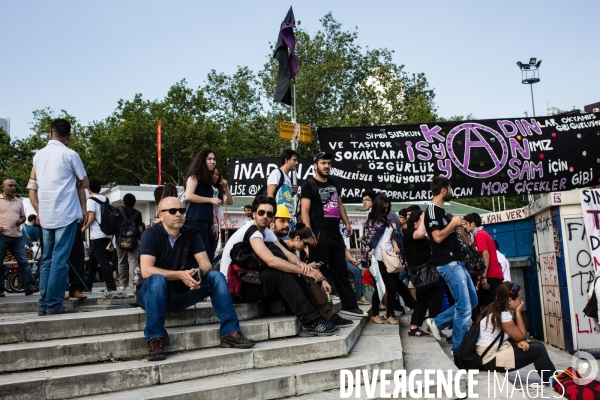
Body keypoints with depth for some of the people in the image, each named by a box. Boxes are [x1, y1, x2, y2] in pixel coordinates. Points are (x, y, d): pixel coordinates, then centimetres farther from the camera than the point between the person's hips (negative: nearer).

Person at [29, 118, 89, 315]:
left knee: (47, 259, 11)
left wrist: (39, 211, 17)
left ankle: (43, 304, 13)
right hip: (66, 214, -6)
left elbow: (32, 188, 13)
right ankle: (54, 305, -4)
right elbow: (84, 184, 3)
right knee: (59, 260, -5)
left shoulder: (38, 155, 11)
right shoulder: (70, 155, -6)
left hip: (46, 215, 6)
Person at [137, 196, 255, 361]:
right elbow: (146, 271, -23)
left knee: (216, 276, -15)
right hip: (152, 293, -4)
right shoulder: (151, 234, -11)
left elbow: (206, 263, -5)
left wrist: (199, 272, -29)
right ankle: (155, 340, -37)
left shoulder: (191, 234, 3)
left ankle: (230, 332, -19)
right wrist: (180, 275, -32)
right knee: (158, 279, -37)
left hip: (181, 293, 4)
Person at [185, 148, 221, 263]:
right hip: (197, 219, -9)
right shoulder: (195, 175, -1)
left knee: (208, 254, 3)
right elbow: (188, 196, -15)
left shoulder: (207, 178, 24)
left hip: (206, 220, 9)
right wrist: (211, 200, -9)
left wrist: (213, 224, 20)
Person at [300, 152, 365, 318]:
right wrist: (309, 233, -21)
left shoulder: (334, 183, 17)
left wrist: (347, 223, 15)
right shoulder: (309, 185, -4)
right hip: (320, 234, -7)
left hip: (335, 233, 7)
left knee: (341, 270, 11)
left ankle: (349, 305, 18)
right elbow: (304, 211, -12)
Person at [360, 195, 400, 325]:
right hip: (378, 259, -6)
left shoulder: (388, 221, 15)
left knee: (392, 286, 3)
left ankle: (390, 315, 11)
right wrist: (369, 255, -16)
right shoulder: (371, 222, -2)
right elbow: (366, 240, -6)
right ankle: (375, 314, 15)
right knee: (379, 287, 2)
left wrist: (395, 246, 4)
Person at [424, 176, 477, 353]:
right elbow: (438, 237, -23)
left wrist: (456, 229, 10)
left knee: (472, 300, 15)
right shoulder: (432, 210, -13)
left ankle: (436, 322, 20)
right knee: (464, 306, -7)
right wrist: (453, 223, -12)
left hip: (456, 262, 10)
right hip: (448, 263, -10)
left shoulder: (440, 210, 17)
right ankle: (458, 348, 4)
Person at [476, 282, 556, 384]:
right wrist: (518, 312, -7)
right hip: (491, 359, -9)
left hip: (495, 352, 9)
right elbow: (522, 336, -9)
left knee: (538, 345, 7)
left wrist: (518, 343, -9)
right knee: (538, 350, -10)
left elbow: (511, 336, 13)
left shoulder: (496, 310, 8)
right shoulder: (503, 314, -20)